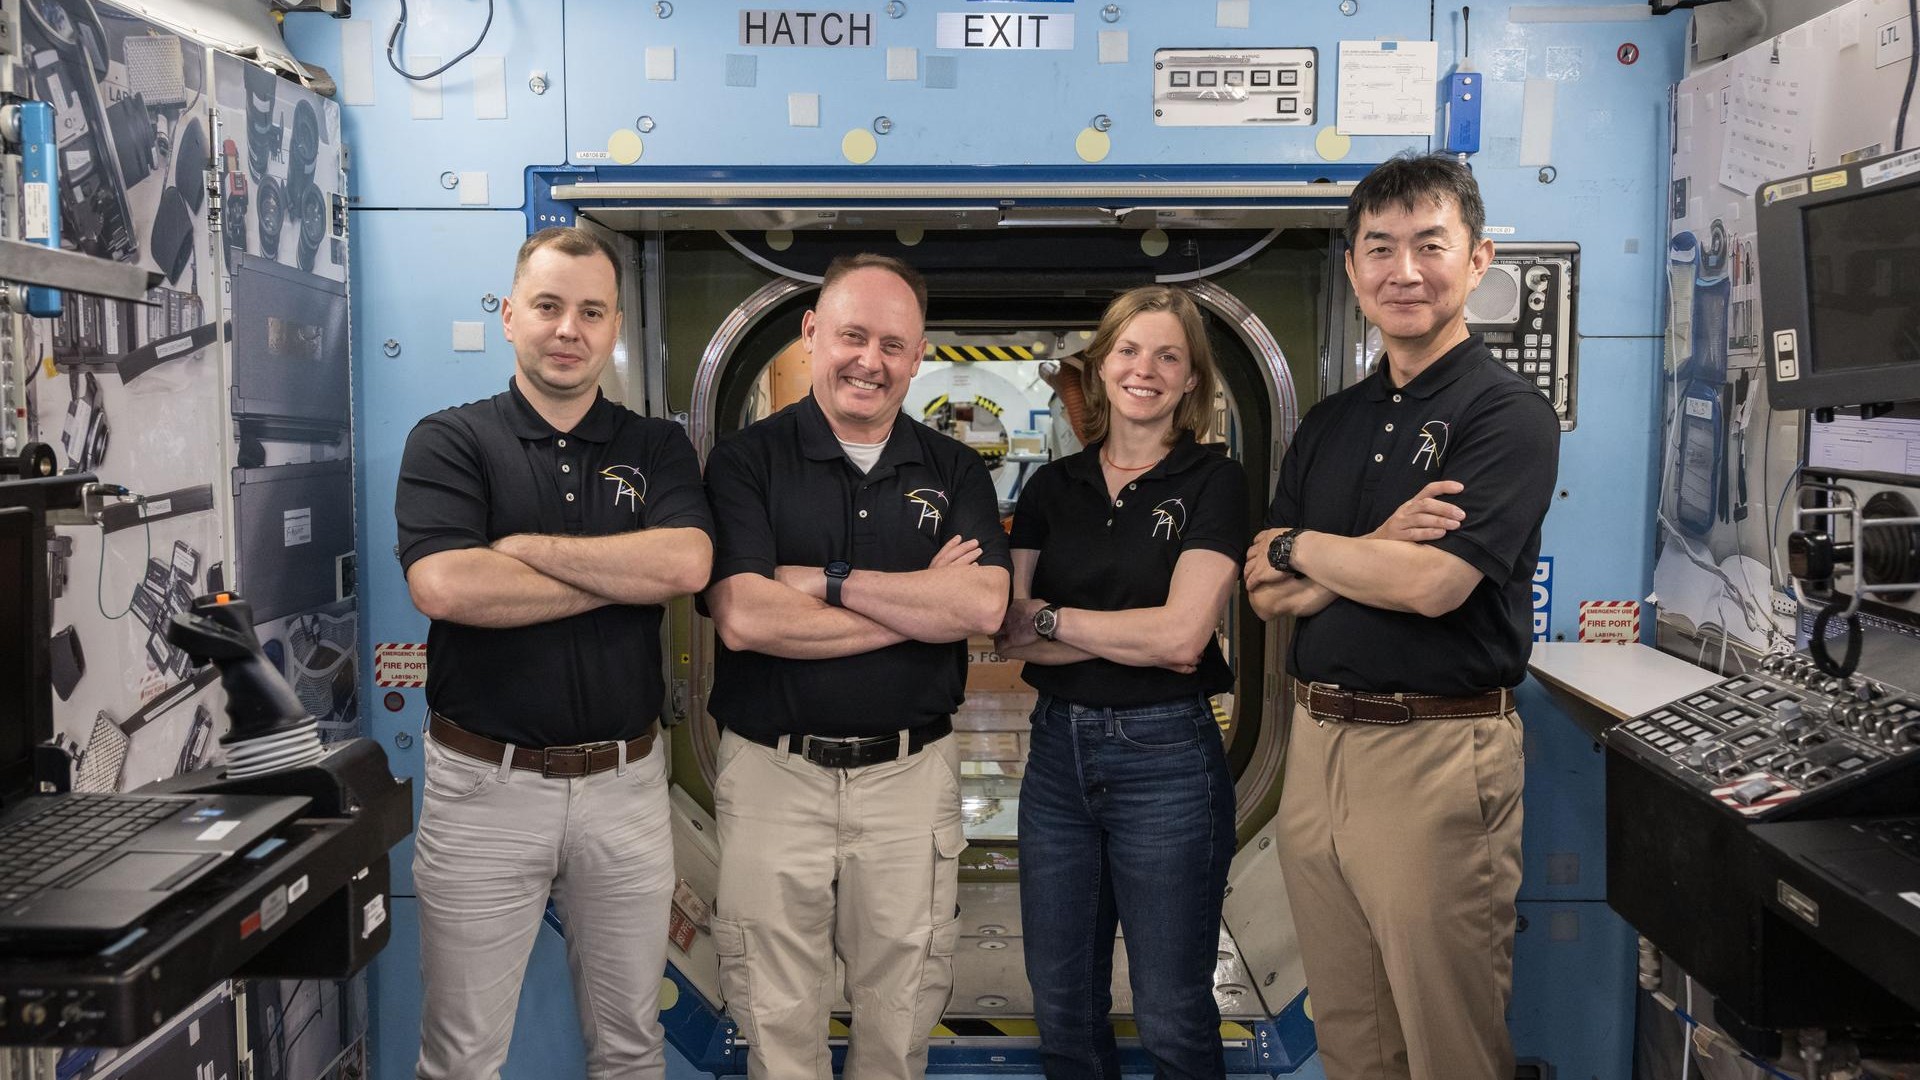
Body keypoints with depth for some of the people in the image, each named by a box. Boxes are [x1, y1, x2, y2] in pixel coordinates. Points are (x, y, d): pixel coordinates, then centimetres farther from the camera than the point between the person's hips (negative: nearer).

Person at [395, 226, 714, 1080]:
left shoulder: (658, 449, 5)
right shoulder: (449, 442, -2)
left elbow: (685, 564, -15)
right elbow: (442, 586, -20)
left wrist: (523, 545, -15)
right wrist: (622, 575, -14)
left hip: (624, 782, 2)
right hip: (485, 784, -2)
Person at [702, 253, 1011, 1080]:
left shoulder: (954, 472, 6)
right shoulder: (746, 461, -2)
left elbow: (982, 608, -10)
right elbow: (743, 619, -16)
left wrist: (829, 582, -15)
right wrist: (919, 603, -11)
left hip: (912, 773, 2)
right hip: (774, 772, -1)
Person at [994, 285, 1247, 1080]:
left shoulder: (1214, 483, -5)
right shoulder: (1052, 487, 6)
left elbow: (1181, 634, -16)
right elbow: (1006, 633, -3)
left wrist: (1049, 617, -8)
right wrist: (1135, 637, -13)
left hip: (1166, 756, -4)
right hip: (1057, 752, 4)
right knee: (1061, 1007, 15)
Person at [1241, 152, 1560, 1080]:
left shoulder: (1508, 414, -8)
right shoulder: (1329, 423, 12)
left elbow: (1432, 582, -21)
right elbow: (1266, 593, 4)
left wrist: (1302, 546, -5)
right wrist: (1375, 546, -13)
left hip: (1436, 751, -6)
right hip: (1317, 741, 6)